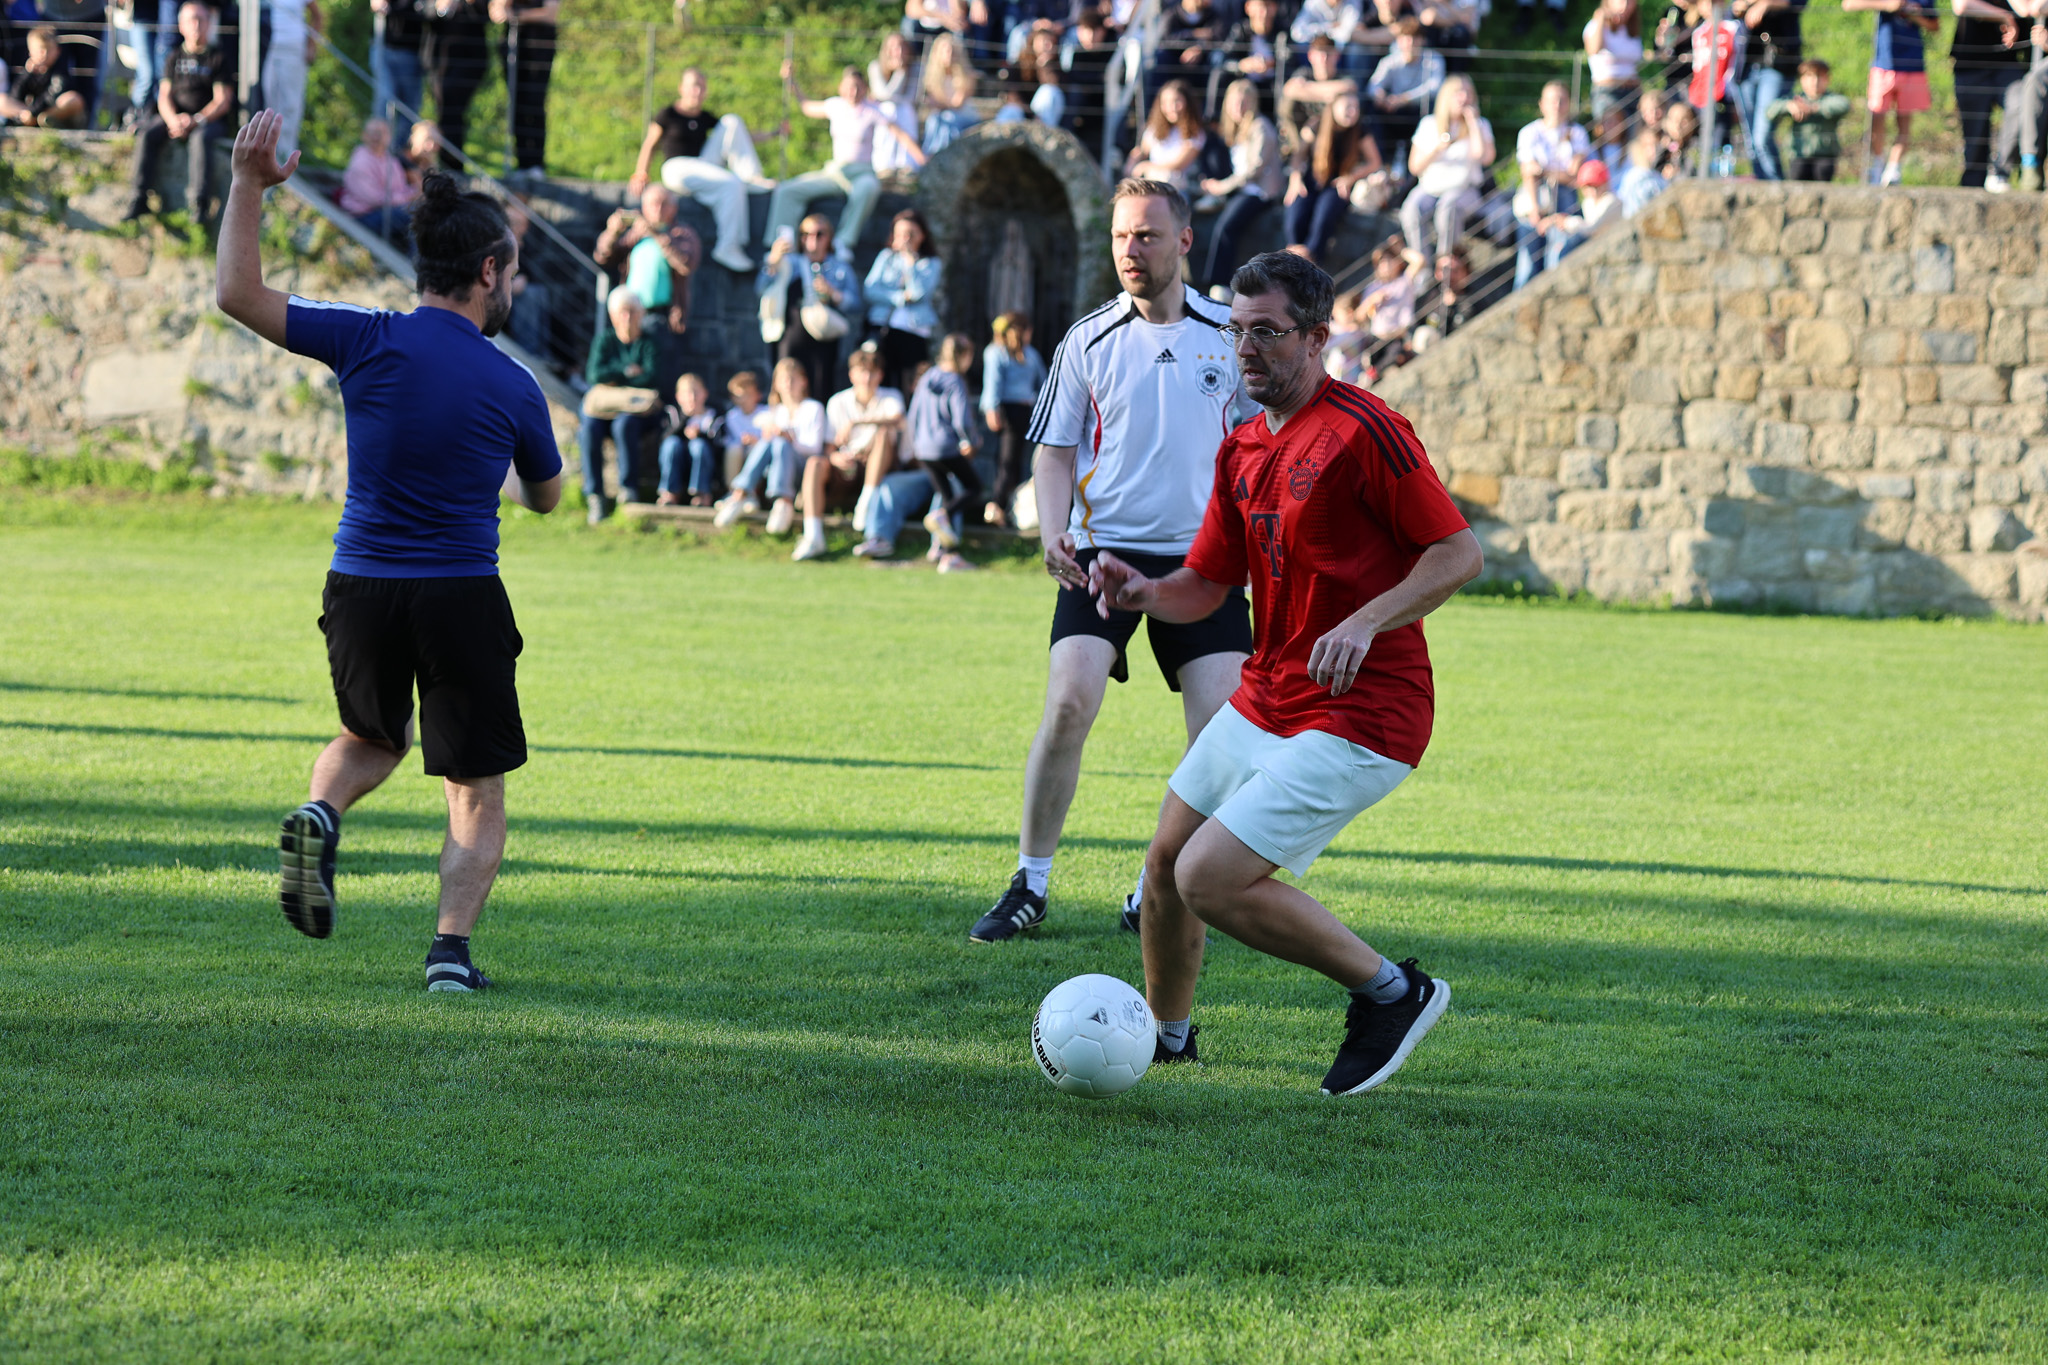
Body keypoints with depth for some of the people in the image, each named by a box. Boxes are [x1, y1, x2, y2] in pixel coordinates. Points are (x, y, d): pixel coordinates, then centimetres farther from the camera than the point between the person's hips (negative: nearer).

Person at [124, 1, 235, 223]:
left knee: (200, 138, -38)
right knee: (147, 135, -27)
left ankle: (200, 203, -46)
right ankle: (138, 200, -32)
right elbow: (164, 97, 7)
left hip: (210, 120, -3)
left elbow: (222, 102, -3)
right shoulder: (176, 57, 15)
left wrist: (196, 120, -20)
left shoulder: (219, 59, 6)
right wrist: (173, 119, -16)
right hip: (175, 116, 3)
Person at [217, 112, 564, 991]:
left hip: (361, 589, 2)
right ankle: (451, 947, -8)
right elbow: (545, 496, 14)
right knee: (477, 795, 9)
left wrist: (247, 185, -5)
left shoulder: (370, 344, -7)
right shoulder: (511, 385, -5)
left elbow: (237, 294, -9)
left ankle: (320, 815, -2)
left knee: (371, 740, 29)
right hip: (463, 600, -2)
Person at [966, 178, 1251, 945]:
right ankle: (1029, 888, -5)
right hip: (1105, 551, -1)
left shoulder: (1230, 335, 4)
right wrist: (1053, 531, -9)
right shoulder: (1087, 343, 3)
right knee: (1070, 702, -18)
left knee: (1224, 724, -9)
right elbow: (1055, 451, 7)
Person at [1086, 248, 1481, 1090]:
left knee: (1209, 879, -16)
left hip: (1357, 720, -9)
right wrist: (1143, 592, -7)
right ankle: (1166, 1036, 39)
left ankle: (1392, 993, -2)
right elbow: (1207, 586, 14)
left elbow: (1460, 554, -17)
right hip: (1263, 700, 9)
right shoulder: (1242, 449, 10)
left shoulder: (1364, 431, -16)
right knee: (1166, 862, 15)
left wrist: (1365, 623, -30)